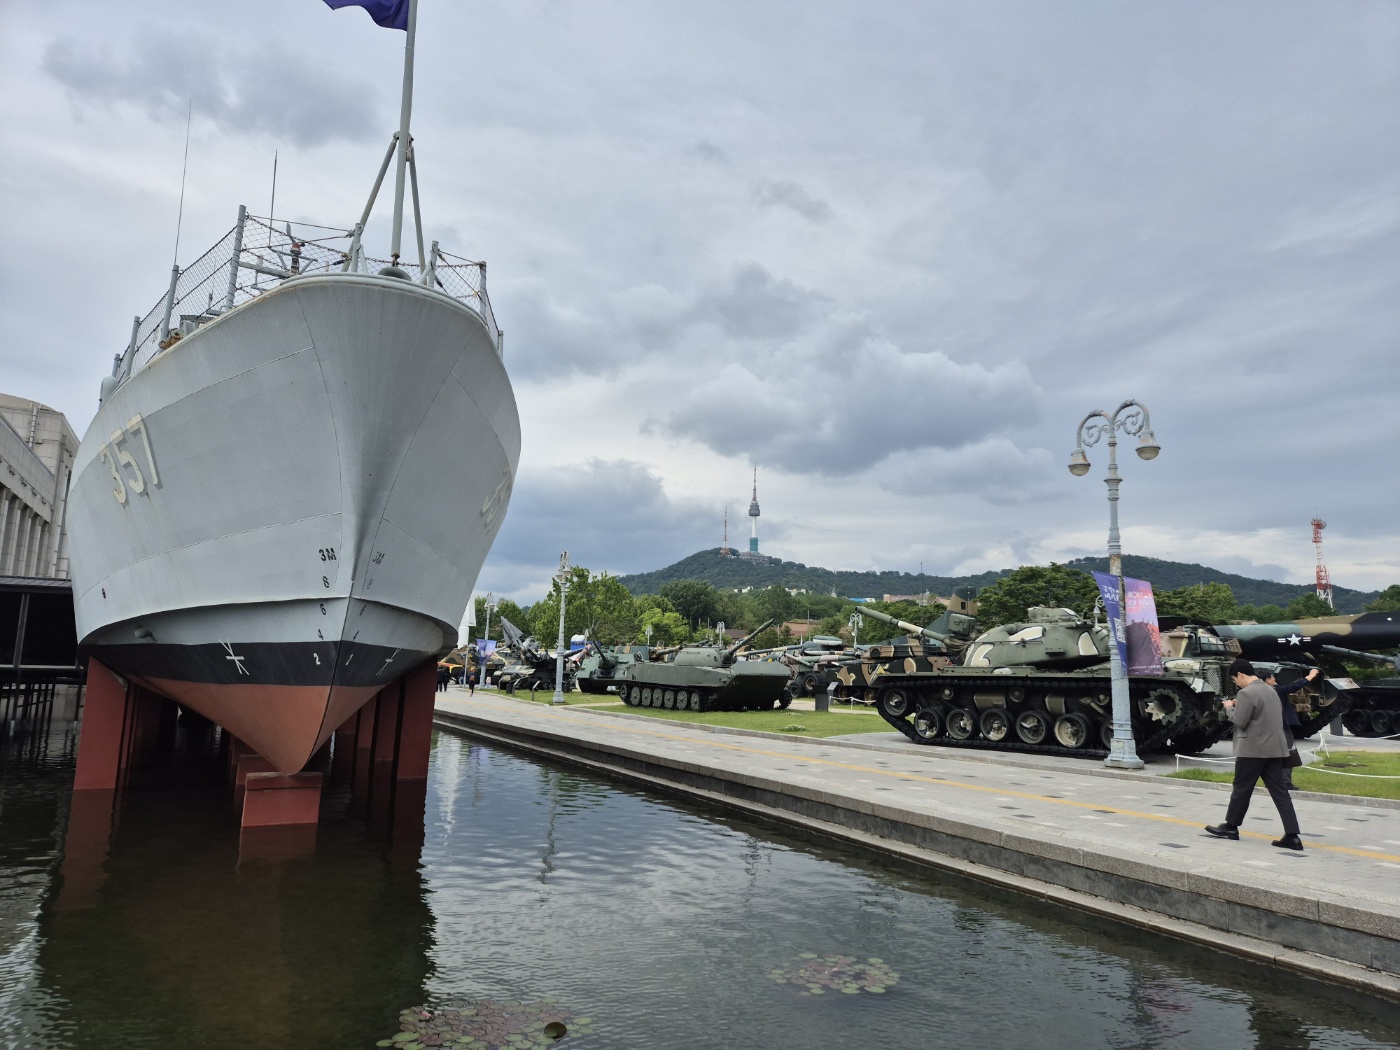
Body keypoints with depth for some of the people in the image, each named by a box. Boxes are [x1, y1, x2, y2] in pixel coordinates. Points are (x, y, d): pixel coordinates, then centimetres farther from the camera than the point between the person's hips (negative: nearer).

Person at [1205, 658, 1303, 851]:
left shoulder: (1246, 693, -15)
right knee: (1279, 791, 5)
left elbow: (1240, 721, -16)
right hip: (1274, 748, 8)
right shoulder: (1270, 690, 14)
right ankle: (1292, 836, 0)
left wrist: (1230, 708, 2)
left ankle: (1231, 827, 18)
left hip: (1253, 749, -8)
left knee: (1242, 788, 5)